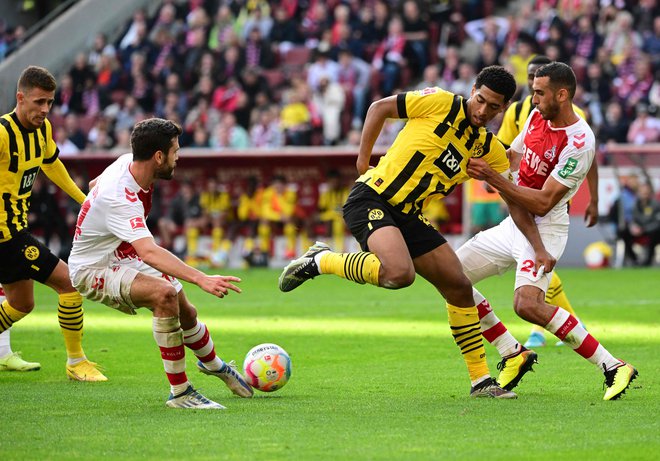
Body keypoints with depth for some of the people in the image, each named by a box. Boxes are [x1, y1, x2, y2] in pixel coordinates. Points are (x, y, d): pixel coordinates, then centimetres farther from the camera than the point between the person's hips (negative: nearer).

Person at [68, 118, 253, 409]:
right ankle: (180, 393, -23)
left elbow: (96, 183, 14)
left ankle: (213, 364, 45)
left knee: (185, 311, 11)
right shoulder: (120, 198, -38)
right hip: (93, 271, -9)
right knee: (165, 294, -31)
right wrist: (201, 279, -59)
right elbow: (149, 252, -51)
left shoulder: (127, 163, -10)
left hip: (122, 257, 9)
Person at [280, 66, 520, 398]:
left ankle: (481, 380, 16)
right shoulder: (441, 103, -8)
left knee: (459, 287, 4)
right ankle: (320, 262, -11)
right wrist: (363, 159, 4)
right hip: (372, 199, -7)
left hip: (407, 216, 7)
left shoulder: (489, 149, 8)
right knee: (400, 273, -33)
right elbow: (380, 107, 3)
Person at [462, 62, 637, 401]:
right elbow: (511, 156, 23)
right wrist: (484, 162, 6)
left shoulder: (578, 142, -22)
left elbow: (542, 203, -24)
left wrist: (492, 177, -26)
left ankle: (613, 367, -21)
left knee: (528, 305, -30)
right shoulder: (537, 117, 3)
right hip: (514, 222, 9)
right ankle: (513, 355, 13)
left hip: (544, 229, -9)